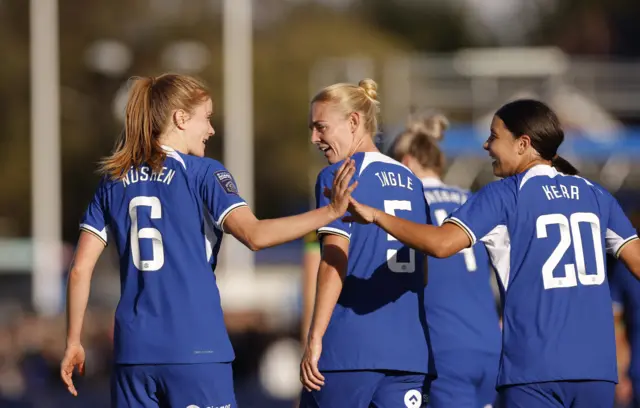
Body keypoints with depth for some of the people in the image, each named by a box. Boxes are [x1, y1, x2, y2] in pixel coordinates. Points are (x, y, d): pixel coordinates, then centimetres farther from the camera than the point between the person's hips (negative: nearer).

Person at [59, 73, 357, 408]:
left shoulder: (114, 181, 11)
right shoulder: (203, 173, -3)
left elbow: (81, 269, 8)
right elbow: (254, 235, -17)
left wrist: (73, 342, 16)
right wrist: (330, 212, -15)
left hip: (132, 351, 5)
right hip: (194, 348, -4)